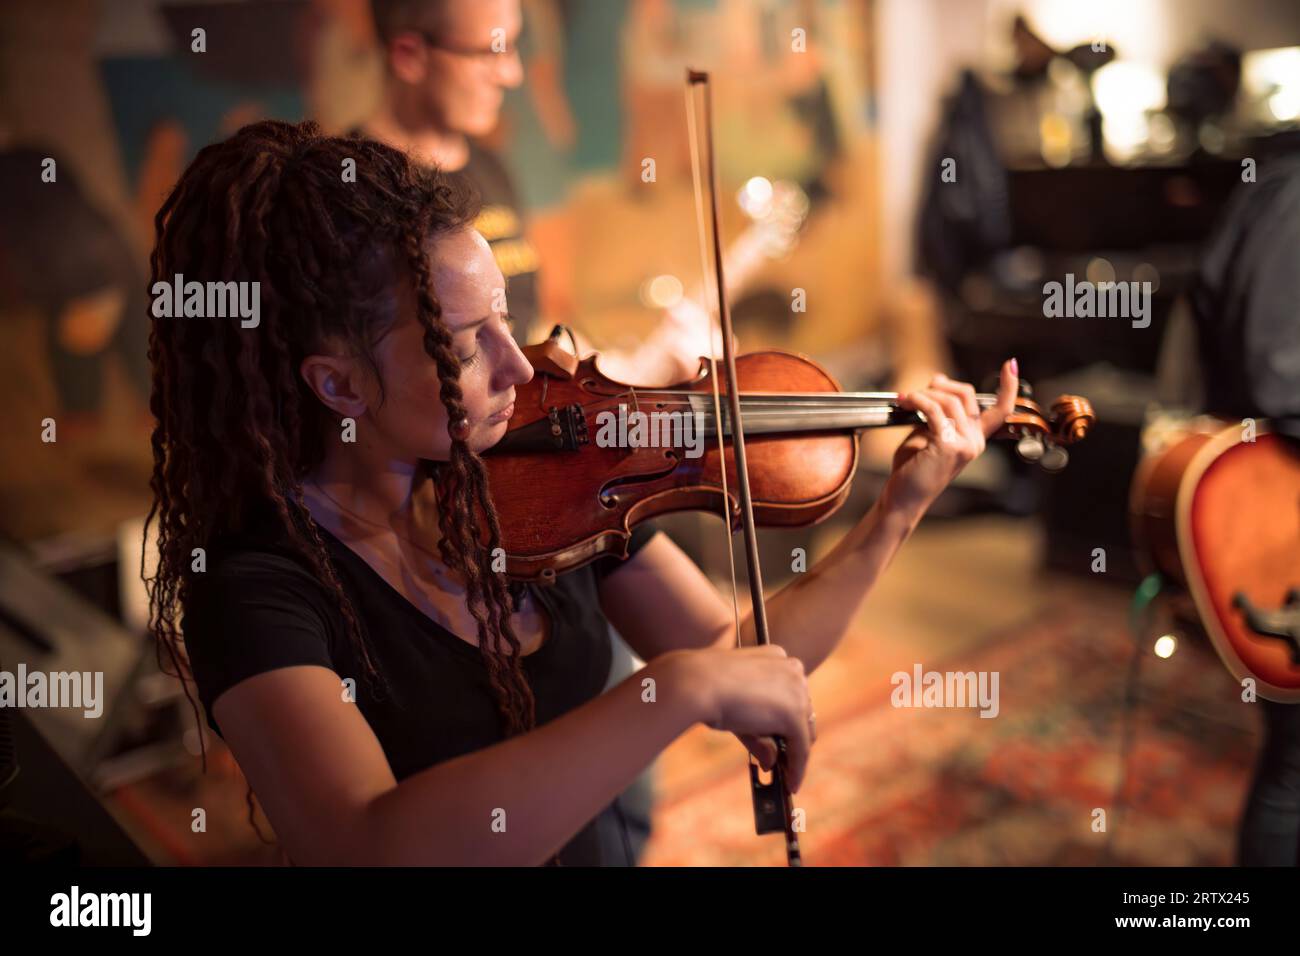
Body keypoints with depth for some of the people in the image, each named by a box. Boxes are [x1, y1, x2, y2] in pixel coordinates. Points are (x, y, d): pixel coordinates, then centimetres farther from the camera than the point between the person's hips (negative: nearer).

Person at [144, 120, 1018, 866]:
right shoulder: (253, 586, -21)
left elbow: (734, 655, -1)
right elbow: (366, 849, -36)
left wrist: (899, 510, -8)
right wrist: (681, 687, -37)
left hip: (591, 848, 4)